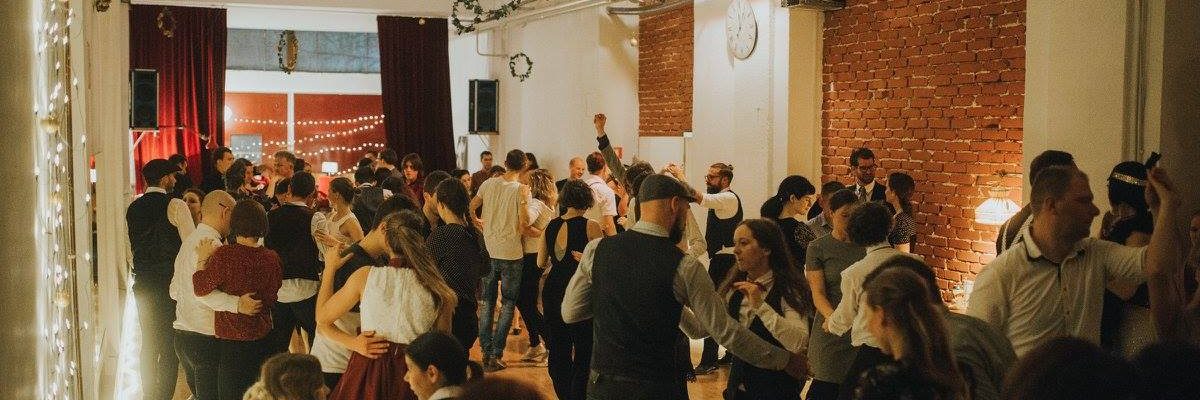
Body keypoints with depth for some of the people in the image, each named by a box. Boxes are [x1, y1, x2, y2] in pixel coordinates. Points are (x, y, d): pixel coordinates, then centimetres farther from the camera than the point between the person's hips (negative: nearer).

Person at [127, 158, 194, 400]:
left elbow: (132, 246, 14)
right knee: (170, 343, 1)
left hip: (143, 283, 6)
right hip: (170, 281, -6)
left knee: (149, 341, 16)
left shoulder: (133, 208, 6)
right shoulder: (175, 206, -11)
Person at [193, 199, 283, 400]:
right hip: (264, 338, 4)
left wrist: (203, 259, -1)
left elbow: (200, 289, -10)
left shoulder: (224, 254, -17)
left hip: (231, 341, -4)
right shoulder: (272, 258, -4)